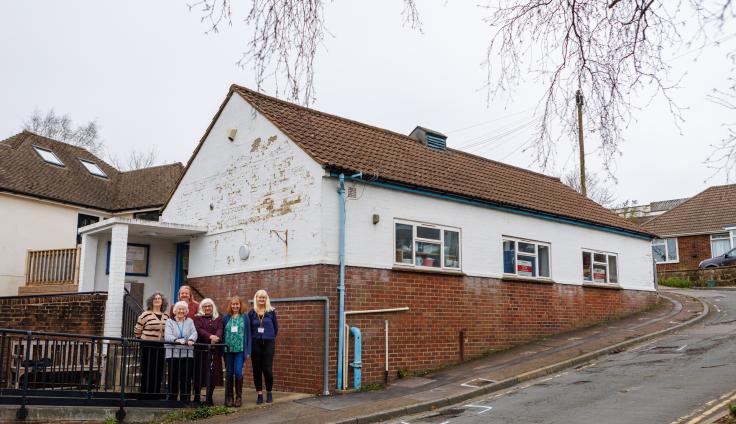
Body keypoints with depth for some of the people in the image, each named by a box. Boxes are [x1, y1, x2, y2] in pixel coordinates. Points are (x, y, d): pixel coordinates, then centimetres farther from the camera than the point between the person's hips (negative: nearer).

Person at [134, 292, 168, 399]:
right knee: (147, 372, -1)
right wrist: (144, 339, 7)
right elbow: (137, 331, 3)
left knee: (159, 372, 5)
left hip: (161, 347, 4)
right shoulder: (146, 315, -3)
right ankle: (145, 394, 8)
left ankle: (156, 395, 14)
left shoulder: (166, 317, 10)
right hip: (147, 347, -4)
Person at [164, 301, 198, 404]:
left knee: (186, 378, -1)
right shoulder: (169, 322, 9)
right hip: (173, 354, -1)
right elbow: (167, 336, -6)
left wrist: (191, 340, -21)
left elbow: (194, 333, 1)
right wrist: (177, 340, -26)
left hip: (187, 354, 1)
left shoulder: (189, 321, 16)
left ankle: (185, 400, 7)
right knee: (173, 378, 0)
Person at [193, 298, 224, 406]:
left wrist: (217, 337, -22)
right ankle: (197, 397, 7)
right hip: (201, 348, -2)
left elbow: (220, 330, 0)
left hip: (214, 349, 2)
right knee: (199, 372, -3)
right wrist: (210, 336, -24)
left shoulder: (218, 318, 16)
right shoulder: (198, 318, 10)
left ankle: (209, 398, 6)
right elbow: (199, 329, -8)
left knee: (213, 373, -2)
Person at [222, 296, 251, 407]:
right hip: (228, 349, 2)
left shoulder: (245, 317, 5)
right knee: (229, 373, 5)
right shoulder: (226, 318, 8)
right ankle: (229, 397, 15)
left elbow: (248, 334, 5)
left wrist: (248, 351, 0)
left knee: (238, 372, -9)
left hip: (240, 349, -1)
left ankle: (238, 397, 5)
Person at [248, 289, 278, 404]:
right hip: (255, 344, 1)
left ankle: (269, 393, 14)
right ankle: (260, 394, 14)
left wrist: (270, 338, 7)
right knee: (257, 370, 4)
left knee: (267, 369, -5)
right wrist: (253, 339, 4)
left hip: (268, 343, -1)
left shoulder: (271, 312, 3)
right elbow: (248, 329, 8)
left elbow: (275, 328, 9)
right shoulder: (251, 313, 4)